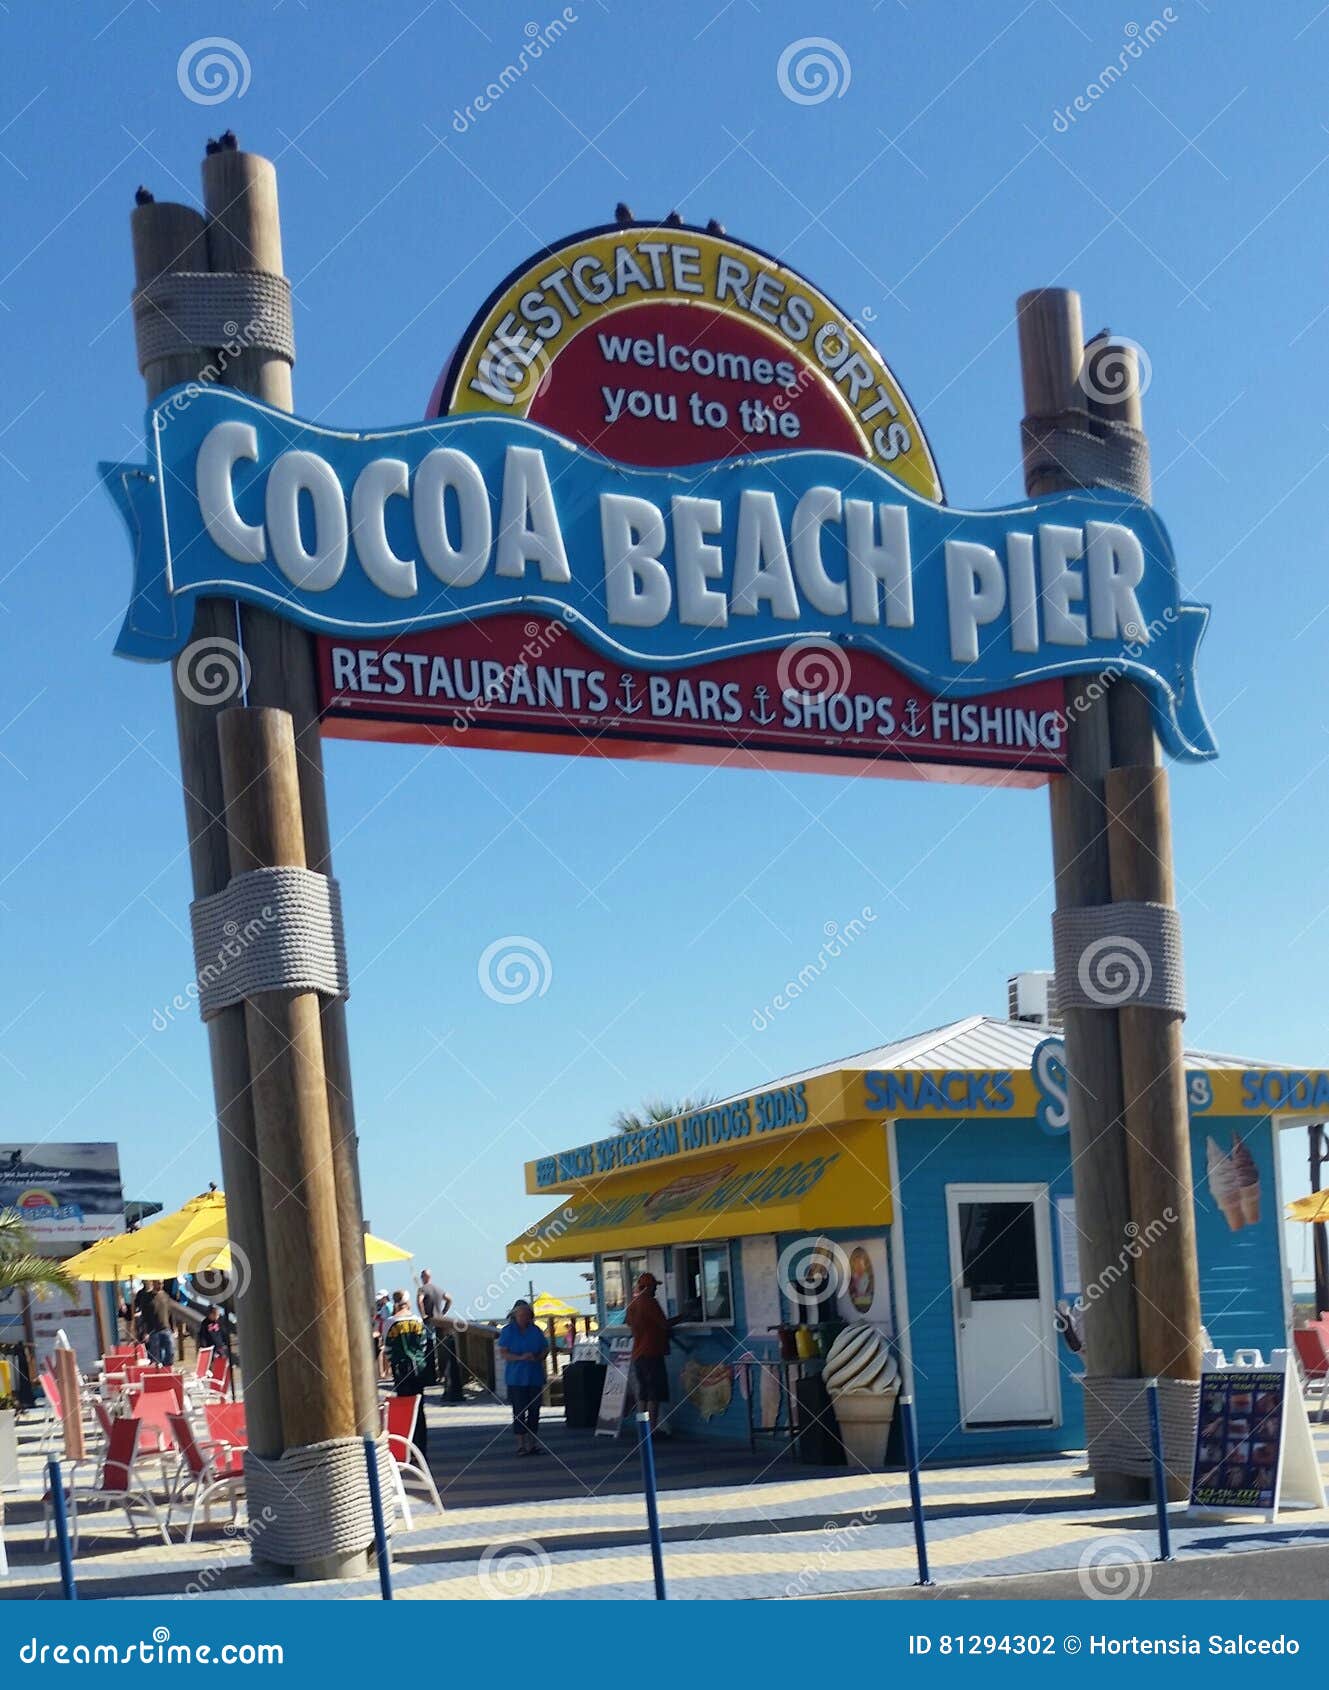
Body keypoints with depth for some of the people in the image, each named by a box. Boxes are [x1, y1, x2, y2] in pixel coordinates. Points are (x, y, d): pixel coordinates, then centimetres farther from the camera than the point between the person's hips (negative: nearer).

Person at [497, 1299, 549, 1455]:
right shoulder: (508, 1331, 0)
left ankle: (533, 1442, 13)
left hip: (535, 1377, 3)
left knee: (534, 1410, 5)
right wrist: (520, 1358, -20)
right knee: (519, 1412, -4)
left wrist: (537, 1358, -10)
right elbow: (503, 1352, -6)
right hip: (516, 1378, -3)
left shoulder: (535, 1331, 9)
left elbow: (546, 1349, 11)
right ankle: (521, 1444, 0)